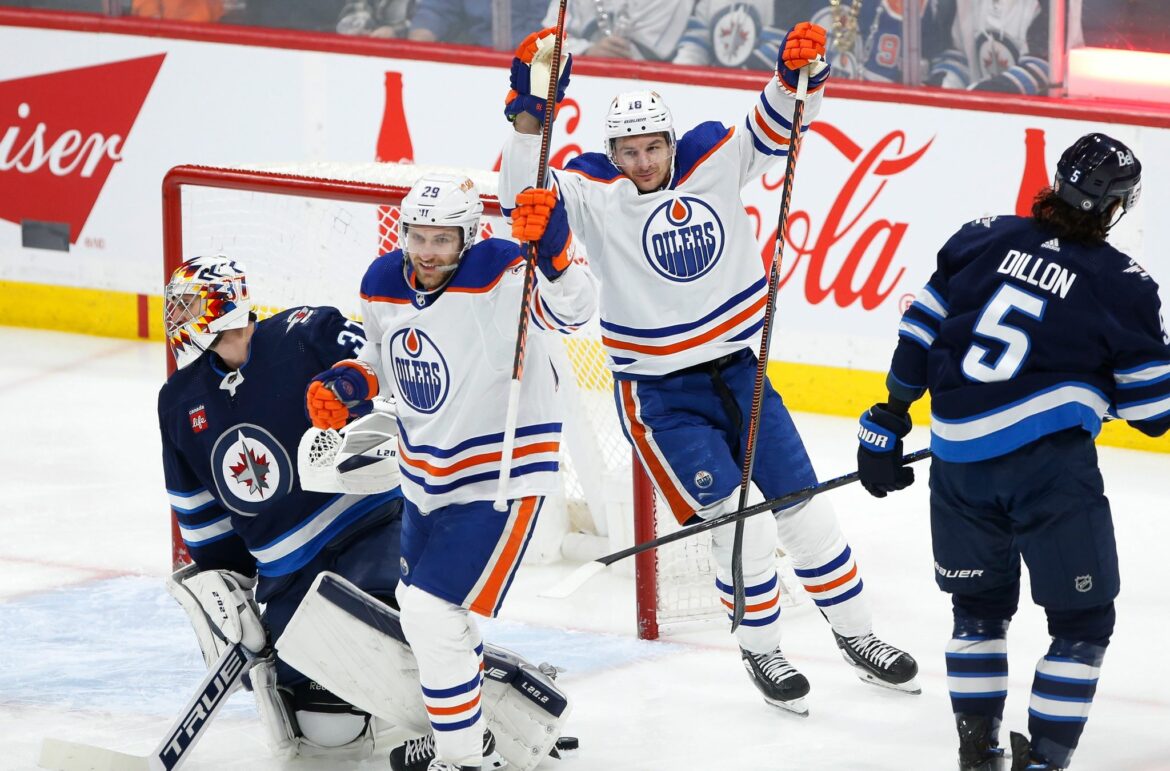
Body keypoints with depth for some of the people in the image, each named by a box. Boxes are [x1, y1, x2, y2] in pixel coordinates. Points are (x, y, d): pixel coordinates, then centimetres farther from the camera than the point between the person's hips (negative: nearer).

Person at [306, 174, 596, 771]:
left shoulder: (498, 275, -23)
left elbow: (570, 308, -39)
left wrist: (552, 251, -57)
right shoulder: (382, 284, -3)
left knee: (434, 613, -14)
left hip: (500, 477, -8)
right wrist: (345, 385, -3)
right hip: (427, 480, 8)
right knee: (420, 604, 24)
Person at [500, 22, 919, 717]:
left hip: (739, 371, 4)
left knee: (804, 509, 9)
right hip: (660, 397, -4)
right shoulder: (595, 194, -11)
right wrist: (529, 115, -36)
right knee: (740, 529, -9)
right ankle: (761, 652, 11)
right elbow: (525, 197, -25)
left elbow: (775, 126, -4)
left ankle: (856, 634, 24)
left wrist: (798, 74, -23)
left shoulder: (713, 162, -3)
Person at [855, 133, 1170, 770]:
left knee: (980, 606, 22)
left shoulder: (984, 240, 6)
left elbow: (920, 335, 9)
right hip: (1051, 464, -5)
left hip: (958, 463, 5)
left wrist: (887, 424, 17)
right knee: (1082, 621, 7)